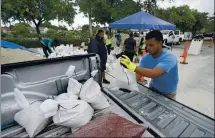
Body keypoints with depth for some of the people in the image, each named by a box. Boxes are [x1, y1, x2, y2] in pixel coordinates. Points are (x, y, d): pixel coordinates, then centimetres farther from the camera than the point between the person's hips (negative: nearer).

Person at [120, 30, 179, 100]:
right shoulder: (146, 57, -13)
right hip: (153, 88, 4)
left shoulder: (169, 57, -29)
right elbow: (138, 74, -17)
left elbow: (153, 74, -44)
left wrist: (132, 66, -53)